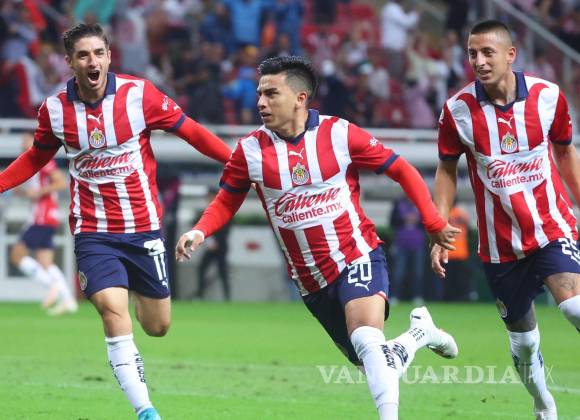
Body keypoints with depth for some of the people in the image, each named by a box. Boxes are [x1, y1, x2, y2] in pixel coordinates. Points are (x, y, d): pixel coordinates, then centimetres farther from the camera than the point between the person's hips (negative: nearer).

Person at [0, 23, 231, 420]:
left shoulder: (139, 93, -11)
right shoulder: (55, 109, -4)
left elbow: (190, 131, -3)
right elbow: (36, 158, 15)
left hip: (144, 226, 0)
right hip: (93, 231, 0)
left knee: (158, 326, 8)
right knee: (113, 310, -21)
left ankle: (140, 295, 46)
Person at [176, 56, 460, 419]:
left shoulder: (339, 133, -9)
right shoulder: (251, 149, -3)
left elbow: (402, 171, -1)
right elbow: (226, 202, 11)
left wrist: (435, 224, -6)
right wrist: (199, 232, -10)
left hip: (358, 257, -3)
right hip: (311, 280, 3)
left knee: (367, 341, -29)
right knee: (372, 362, 7)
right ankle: (419, 333, 36)